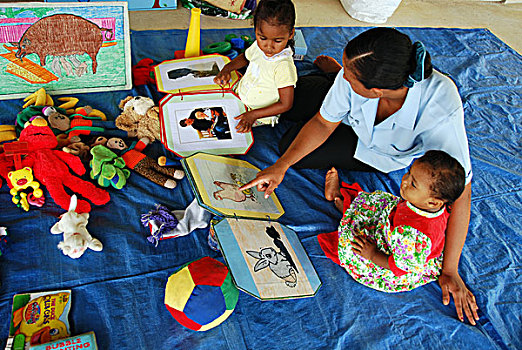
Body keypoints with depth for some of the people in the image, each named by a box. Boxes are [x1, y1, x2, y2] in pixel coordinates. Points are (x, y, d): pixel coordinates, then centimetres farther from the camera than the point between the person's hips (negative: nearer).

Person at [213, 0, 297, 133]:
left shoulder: (284, 67, -34)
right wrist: (227, 68, -6)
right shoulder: (259, 46, -13)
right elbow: (245, 57, 14)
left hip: (260, 114, -7)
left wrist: (253, 115, -33)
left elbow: (286, 105, -27)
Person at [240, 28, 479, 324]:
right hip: (352, 116, 2)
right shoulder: (351, 76, -36)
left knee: (290, 145, -7)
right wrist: (280, 167, -28)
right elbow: (323, 124, -20)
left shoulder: (441, 110, -46)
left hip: (382, 154, -2)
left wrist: (450, 272, -32)